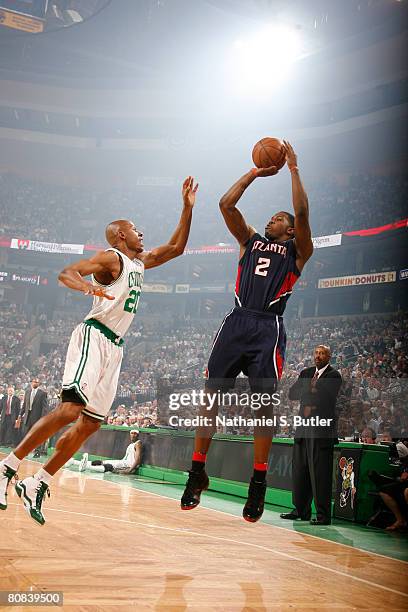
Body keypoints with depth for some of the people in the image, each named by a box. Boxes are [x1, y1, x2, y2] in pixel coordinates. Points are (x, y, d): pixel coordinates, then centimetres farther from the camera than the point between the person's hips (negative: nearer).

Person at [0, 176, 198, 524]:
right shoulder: (112, 258, -4)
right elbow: (66, 273, -15)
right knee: (71, 410, -22)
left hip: (114, 348, 9)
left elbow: (176, 248, 28)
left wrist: (188, 208, 20)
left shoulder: (140, 261, 21)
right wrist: (88, 287, -36)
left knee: (90, 424, 3)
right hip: (94, 337, -9)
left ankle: (37, 485, 6)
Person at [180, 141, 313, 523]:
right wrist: (255, 173, 16)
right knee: (210, 397, -2)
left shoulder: (297, 249, 13)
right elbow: (226, 204, 14)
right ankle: (198, 473, 9)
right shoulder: (250, 240, 23)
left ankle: (258, 482, 5)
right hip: (236, 322, 3)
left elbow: (302, 212, -4)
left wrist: (293, 168, 2)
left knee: (263, 404, -4)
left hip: (268, 328, -3)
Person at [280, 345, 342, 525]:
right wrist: (310, 389, -7)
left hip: (322, 429, -7)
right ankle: (301, 510, 22)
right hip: (304, 426, 7)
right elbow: (292, 394, 8)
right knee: (299, 471, 11)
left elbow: (327, 397, -15)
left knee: (320, 473, -5)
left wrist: (307, 393, -3)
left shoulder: (333, 375, -3)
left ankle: (323, 515, 1)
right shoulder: (306, 373, 16)